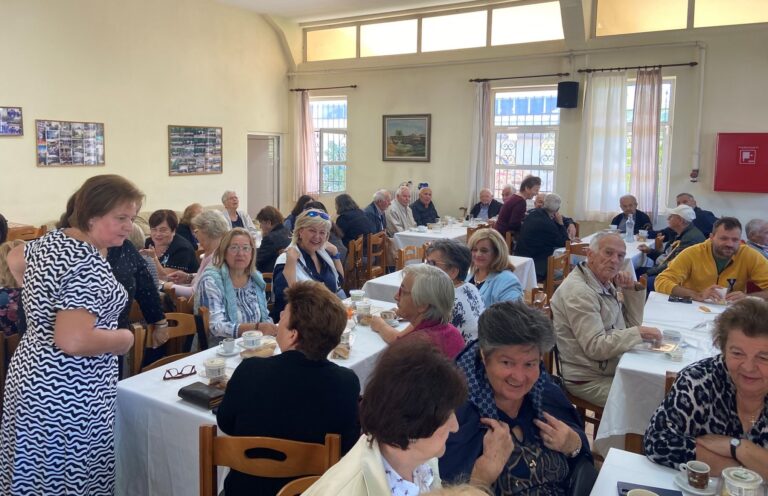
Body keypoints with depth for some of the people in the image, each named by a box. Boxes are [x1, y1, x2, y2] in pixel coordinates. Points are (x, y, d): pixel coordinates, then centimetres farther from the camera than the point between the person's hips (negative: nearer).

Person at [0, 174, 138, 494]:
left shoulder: (52, 240, 5)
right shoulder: (88, 266, -25)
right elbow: (72, 341, -31)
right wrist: (122, 338, -15)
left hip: (32, 373, 9)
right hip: (66, 393, -9)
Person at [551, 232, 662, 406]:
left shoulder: (605, 283, 8)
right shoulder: (578, 291, -20)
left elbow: (632, 323, 13)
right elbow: (595, 347, -24)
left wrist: (632, 289, 1)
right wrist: (639, 333, -25)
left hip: (613, 368, 9)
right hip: (589, 380, -9)